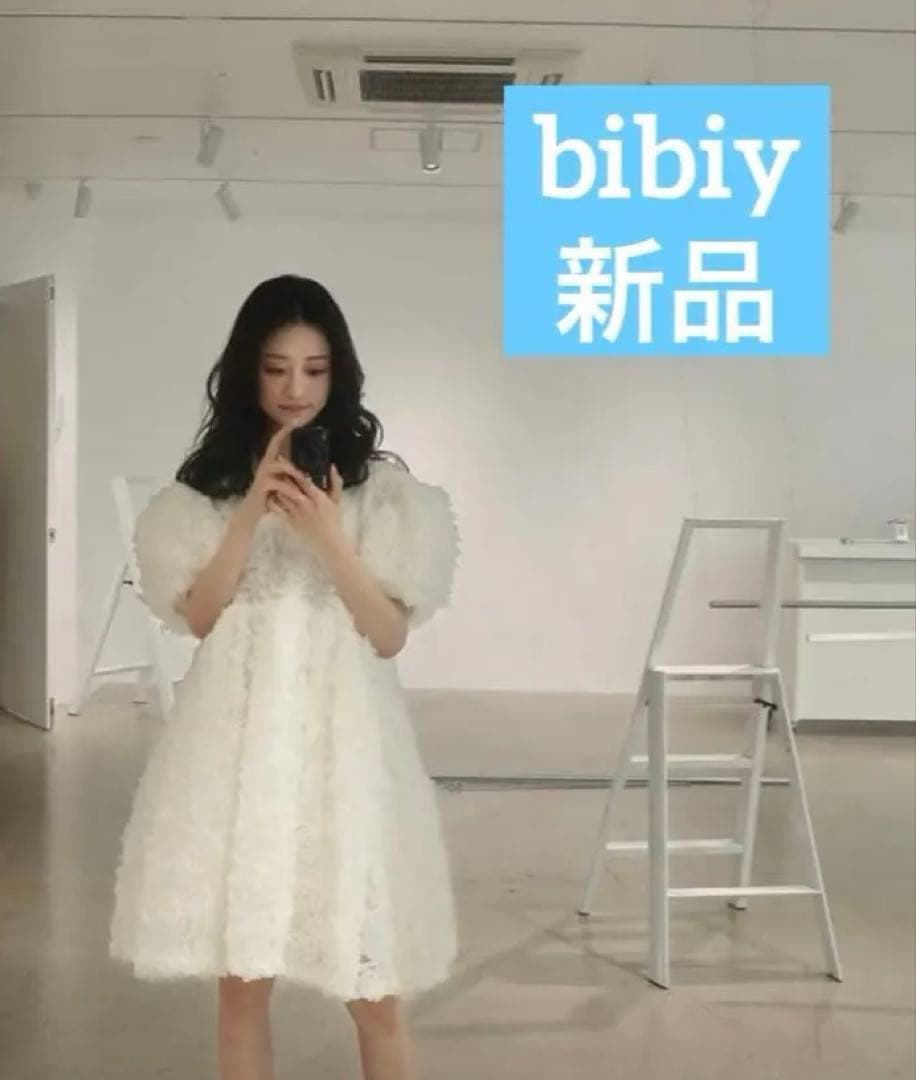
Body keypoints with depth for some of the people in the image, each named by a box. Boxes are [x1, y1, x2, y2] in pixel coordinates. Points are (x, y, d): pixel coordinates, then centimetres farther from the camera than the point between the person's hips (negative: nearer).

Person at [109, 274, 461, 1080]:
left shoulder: (379, 485, 2)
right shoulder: (206, 485, 7)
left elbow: (390, 635, -2)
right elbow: (197, 617, -1)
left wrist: (329, 537, -16)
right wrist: (253, 509, -10)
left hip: (340, 739, -1)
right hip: (239, 738, 2)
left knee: (373, 989, 1)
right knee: (242, 977, 9)